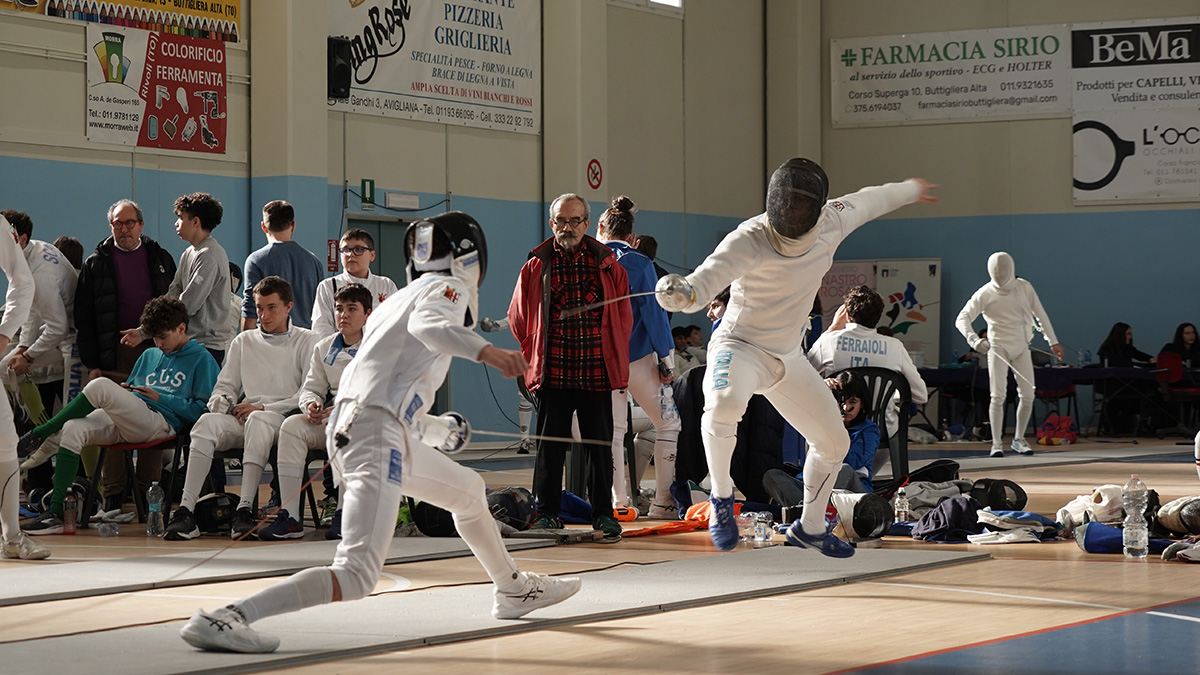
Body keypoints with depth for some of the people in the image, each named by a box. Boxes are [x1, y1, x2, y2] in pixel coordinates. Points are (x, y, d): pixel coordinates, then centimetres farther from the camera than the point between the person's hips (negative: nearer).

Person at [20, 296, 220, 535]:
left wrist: (161, 398, -5)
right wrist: (122, 391, 11)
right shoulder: (149, 355, 31)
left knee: (100, 386, -29)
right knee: (73, 429, -23)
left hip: (161, 421, -7)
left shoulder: (202, 360, 8)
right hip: (122, 422, 7)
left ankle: (39, 434, -13)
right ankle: (56, 513, -26)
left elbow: (202, 409, -2)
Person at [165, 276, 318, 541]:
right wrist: (221, 401, -3)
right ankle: (186, 509, -40)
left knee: (258, 421, -39)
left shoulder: (305, 341, 9)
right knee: (207, 421, -29)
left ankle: (245, 509, -48)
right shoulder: (244, 341, 24)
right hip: (244, 420, 4)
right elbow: (226, 384, 23)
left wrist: (264, 408, -10)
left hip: (285, 418, -4)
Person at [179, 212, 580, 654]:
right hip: (377, 433, -10)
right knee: (357, 577, -20)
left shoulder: (400, 297, 22)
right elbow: (427, 325, -24)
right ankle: (225, 619, -31)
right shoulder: (448, 287, -1)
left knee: (469, 493, 31)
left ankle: (513, 590, 49)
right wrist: (485, 351, -40)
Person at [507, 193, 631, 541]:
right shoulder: (537, 266, 6)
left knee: (600, 443, 3)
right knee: (550, 444, 1)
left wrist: (613, 355, 12)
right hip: (553, 373, 0)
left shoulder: (607, 263, 7)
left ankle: (603, 512, 12)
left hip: (597, 372, 0)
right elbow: (518, 317, 15)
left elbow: (623, 316, 14)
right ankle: (547, 512, 10)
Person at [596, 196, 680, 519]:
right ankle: (663, 501, -1)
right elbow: (653, 313, -10)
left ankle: (619, 501, 9)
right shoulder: (638, 264, -8)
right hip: (637, 357, -4)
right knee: (669, 423, 6)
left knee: (613, 430, 14)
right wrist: (665, 359, -5)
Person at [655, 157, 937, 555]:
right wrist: (680, 292, -66)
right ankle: (721, 497, -15)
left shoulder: (830, 223, -8)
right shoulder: (750, 239, -28)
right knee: (724, 403, -40)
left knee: (834, 443, 16)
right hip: (740, 348, -7)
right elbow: (705, 283, -42)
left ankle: (810, 528, 42)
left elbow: (866, 202, 14)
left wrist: (909, 190, 34)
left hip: (787, 357, 7)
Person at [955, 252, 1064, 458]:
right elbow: (962, 319, -19)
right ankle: (997, 442, -7)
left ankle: (1019, 439, 18)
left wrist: (1053, 341, 8)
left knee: (1027, 396, 1)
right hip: (998, 348, -3)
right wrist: (974, 340, -37)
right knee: (998, 396, -14)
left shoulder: (1024, 288, -2)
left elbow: (1040, 314, 9)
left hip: (1021, 348, 3)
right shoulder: (985, 294, -13)